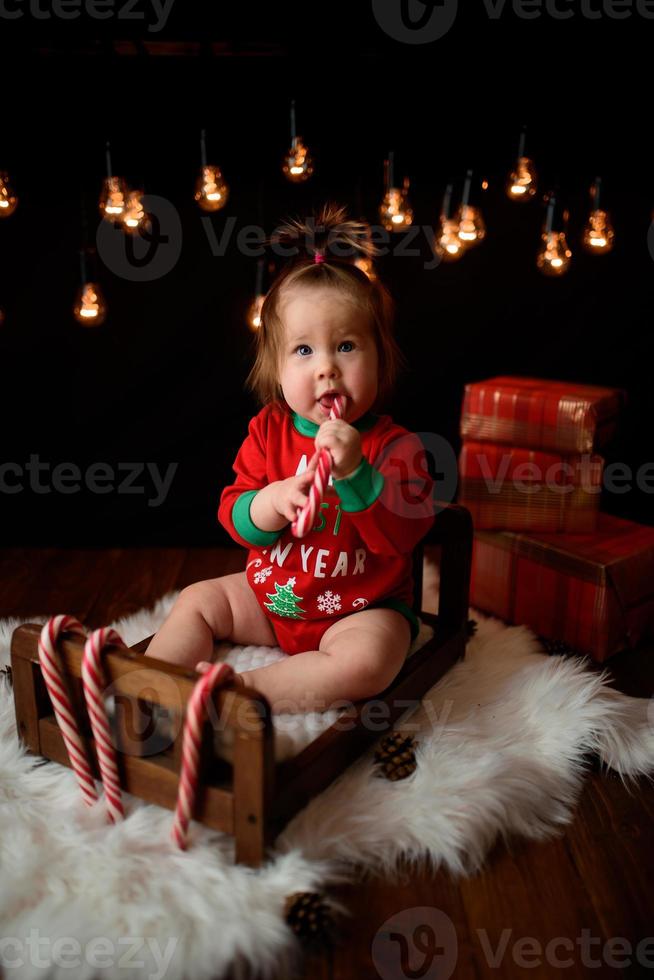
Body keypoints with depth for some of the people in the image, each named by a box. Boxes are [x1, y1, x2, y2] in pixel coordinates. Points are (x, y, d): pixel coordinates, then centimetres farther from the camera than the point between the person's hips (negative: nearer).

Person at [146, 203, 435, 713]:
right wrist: (271, 503, -26)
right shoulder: (269, 431, -3)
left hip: (360, 608, -4)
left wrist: (354, 473, -39)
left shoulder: (394, 445, -15)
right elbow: (234, 516, -2)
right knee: (196, 600, 6)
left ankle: (244, 689, -26)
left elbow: (400, 536, -25)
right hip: (271, 595, 5)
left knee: (369, 661, -32)